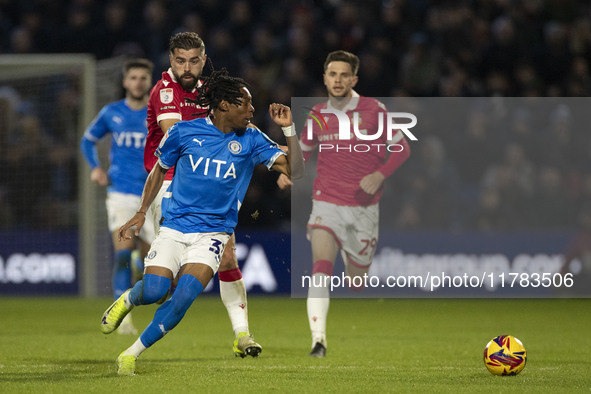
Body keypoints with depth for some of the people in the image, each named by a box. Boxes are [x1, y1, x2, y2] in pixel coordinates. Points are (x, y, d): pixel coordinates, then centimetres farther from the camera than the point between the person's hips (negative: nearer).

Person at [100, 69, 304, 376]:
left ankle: (131, 354, -8)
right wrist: (141, 213, 12)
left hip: (213, 232, 0)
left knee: (185, 295, -22)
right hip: (173, 226, 0)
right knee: (154, 291, -19)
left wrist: (288, 129, -14)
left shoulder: (251, 140, 2)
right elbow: (159, 169, 15)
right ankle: (127, 299, 20)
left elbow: (294, 170, -4)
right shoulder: (184, 131, 0)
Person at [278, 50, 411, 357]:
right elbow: (303, 149, 21)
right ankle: (318, 340, -28)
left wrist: (380, 175, -14)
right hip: (327, 203, 0)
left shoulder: (374, 110, -4)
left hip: (364, 208, 0)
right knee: (321, 266, -24)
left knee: (357, 282, 10)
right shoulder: (316, 116, 3)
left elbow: (401, 148, 3)